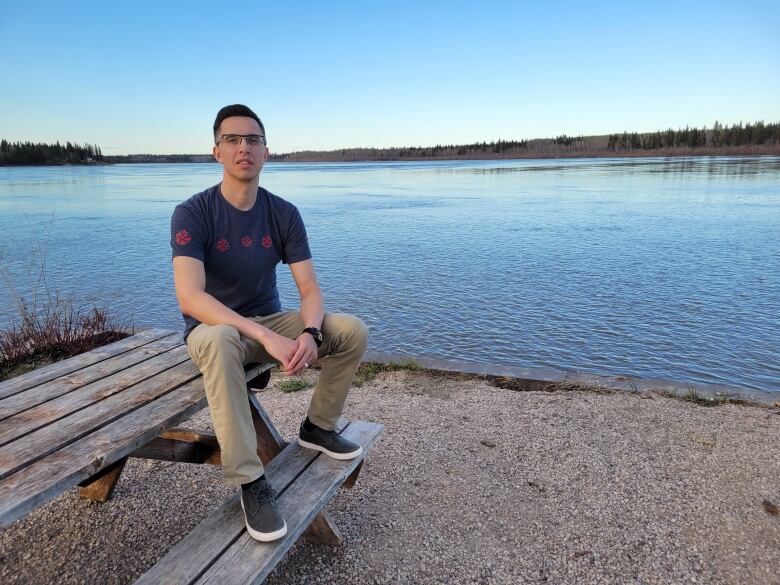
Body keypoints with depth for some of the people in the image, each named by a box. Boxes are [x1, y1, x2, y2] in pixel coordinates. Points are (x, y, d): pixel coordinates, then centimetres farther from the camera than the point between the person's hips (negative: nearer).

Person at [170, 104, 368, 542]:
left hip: (270, 322, 4)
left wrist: (310, 333, -32)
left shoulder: (284, 214, -5)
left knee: (353, 331, -15)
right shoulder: (192, 214, -16)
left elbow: (310, 289, -9)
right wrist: (265, 336, -39)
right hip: (214, 327, -4)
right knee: (220, 340, -40)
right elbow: (190, 297, -29)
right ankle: (250, 482, -28)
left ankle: (318, 427, 8)